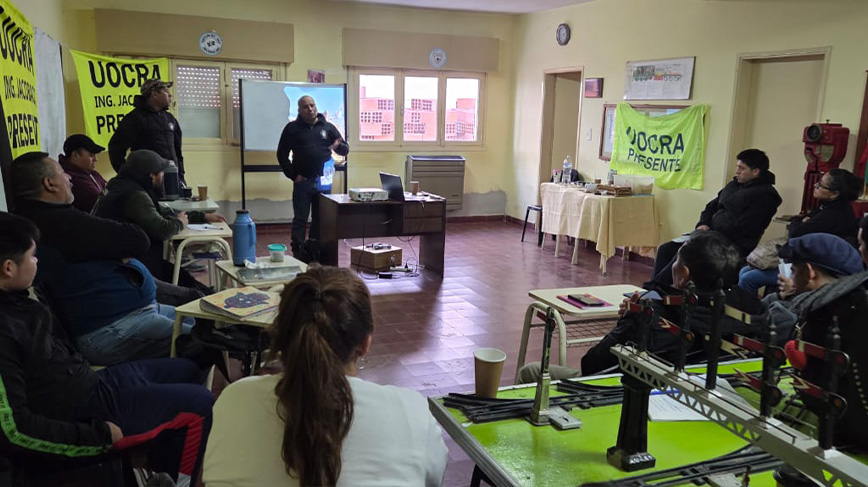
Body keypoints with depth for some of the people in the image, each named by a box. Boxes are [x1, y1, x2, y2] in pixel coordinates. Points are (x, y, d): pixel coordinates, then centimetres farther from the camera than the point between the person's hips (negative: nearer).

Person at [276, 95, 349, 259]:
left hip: (323, 182, 3)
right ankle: (298, 253, 2)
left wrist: (339, 146, -13)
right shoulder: (292, 128, 3)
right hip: (302, 181, -2)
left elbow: (345, 150, 12)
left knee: (320, 219, 8)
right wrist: (293, 175, -5)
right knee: (300, 219, -2)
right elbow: (282, 154, 5)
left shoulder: (328, 127, 9)